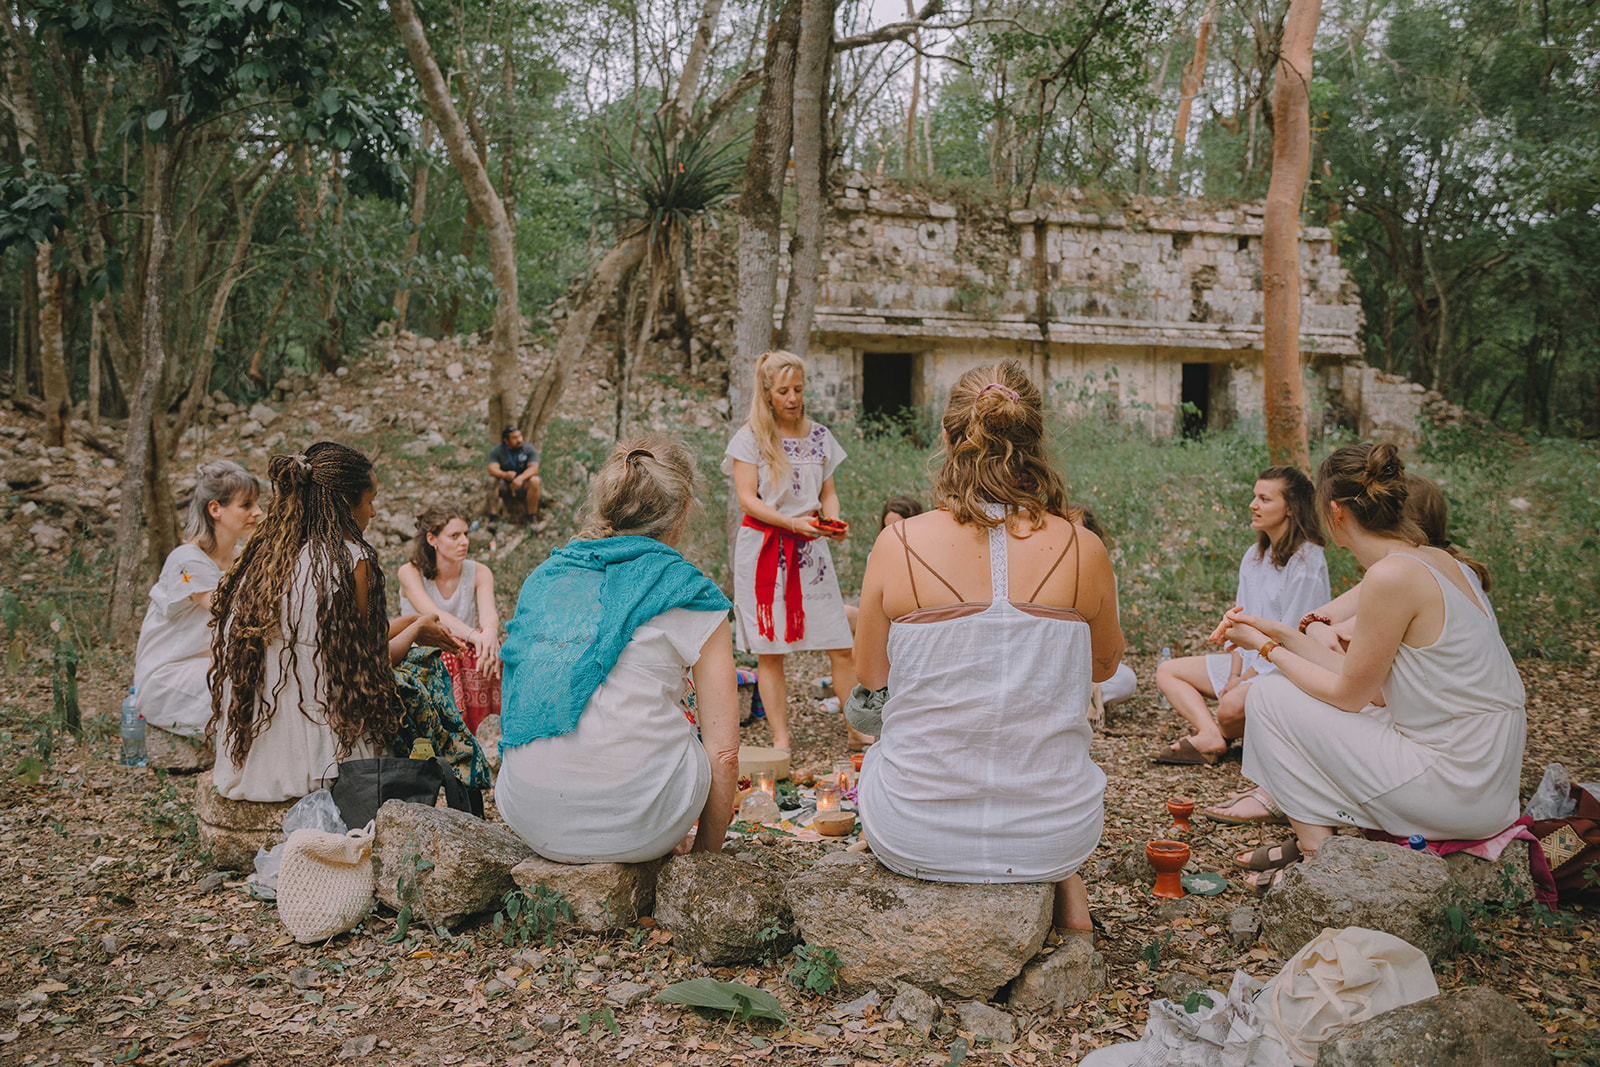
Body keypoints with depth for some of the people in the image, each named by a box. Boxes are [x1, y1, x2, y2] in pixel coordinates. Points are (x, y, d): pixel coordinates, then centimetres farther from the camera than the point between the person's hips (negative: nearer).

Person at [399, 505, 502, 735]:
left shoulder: (478, 573, 0)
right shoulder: (411, 572, -8)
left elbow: (489, 613, -19)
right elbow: (433, 614, -25)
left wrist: (490, 634, -43)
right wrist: (475, 636, -42)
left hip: (463, 658, 3)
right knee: (448, 657, -30)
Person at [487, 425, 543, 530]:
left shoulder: (529, 449, -5)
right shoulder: (496, 451, -4)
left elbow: (534, 468, -19)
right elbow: (492, 469, -19)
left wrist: (520, 478, -39)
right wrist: (505, 475, -41)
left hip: (522, 486, 0)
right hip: (504, 488, 0)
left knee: (534, 481, -31)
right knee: (492, 481, -29)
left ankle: (532, 517, -23)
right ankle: (494, 516, -29)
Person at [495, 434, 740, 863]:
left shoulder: (543, 577, 11)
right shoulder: (687, 594, -4)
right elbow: (723, 751, -5)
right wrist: (708, 848, 10)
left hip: (528, 819, 5)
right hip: (630, 826, -4)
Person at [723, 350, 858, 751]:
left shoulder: (819, 436, 11)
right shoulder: (750, 437, 0)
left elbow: (828, 492, 15)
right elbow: (747, 499, -7)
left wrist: (833, 521, -8)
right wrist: (792, 522, -20)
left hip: (810, 549, 3)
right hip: (763, 548, -3)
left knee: (841, 644, -1)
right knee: (769, 651, 1)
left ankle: (858, 730, 11)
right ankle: (781, 739, 10)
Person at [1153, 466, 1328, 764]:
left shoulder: (1307, 560, -16)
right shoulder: (1253, 555, 11)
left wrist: (1245, 680, -17)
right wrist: (1234, 675, -3)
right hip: (1249, 660, 9)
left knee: (1232, 706, -35)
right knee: (1167, 672, 2)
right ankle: (1210, 737, -20)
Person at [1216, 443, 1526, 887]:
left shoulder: (1391, 575, -20)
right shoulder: (1436, 560, 7)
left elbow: (1349, 693, -10)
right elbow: (1371, 683, 10)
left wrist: (1268, 649, 3)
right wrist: (1284, 634, 16)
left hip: (1455, 792, -9)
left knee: (1269, 696, -1)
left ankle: (1317, 849, 7)